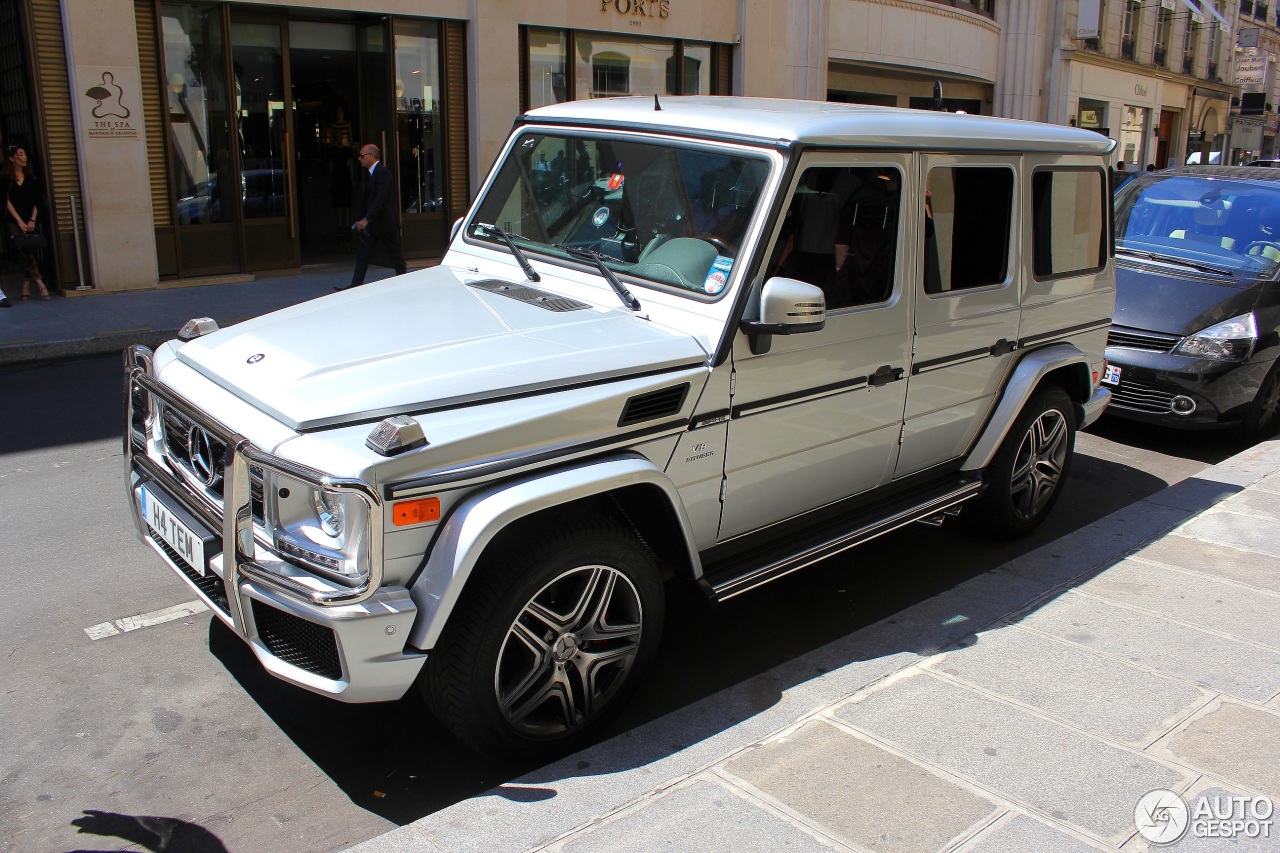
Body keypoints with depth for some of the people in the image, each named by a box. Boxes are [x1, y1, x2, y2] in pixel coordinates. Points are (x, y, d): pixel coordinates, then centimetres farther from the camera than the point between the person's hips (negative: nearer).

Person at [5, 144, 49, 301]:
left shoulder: (30, 179, 14)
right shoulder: (7, 179, 3)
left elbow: (36, 202, 9)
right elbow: (7, 202, -2)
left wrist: (32, 220, -5)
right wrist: (20, 222, -10)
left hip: (31, 222, 3)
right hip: (16, 222, -3)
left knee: (30, 253, -3)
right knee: (25, 252, -14)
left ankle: (26, 286, 0)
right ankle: (40, 284, -19)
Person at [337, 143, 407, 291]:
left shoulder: (382, 173, -17)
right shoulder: (371, 174, 13)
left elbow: (380, 199, -28)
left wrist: (366, 219, -35)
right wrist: (361, 219, 18)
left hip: (386, 223, -9)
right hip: (372, 224, 9)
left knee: (395, 256, 3)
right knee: (362, 254, 4)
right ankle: (355, 286, 3)